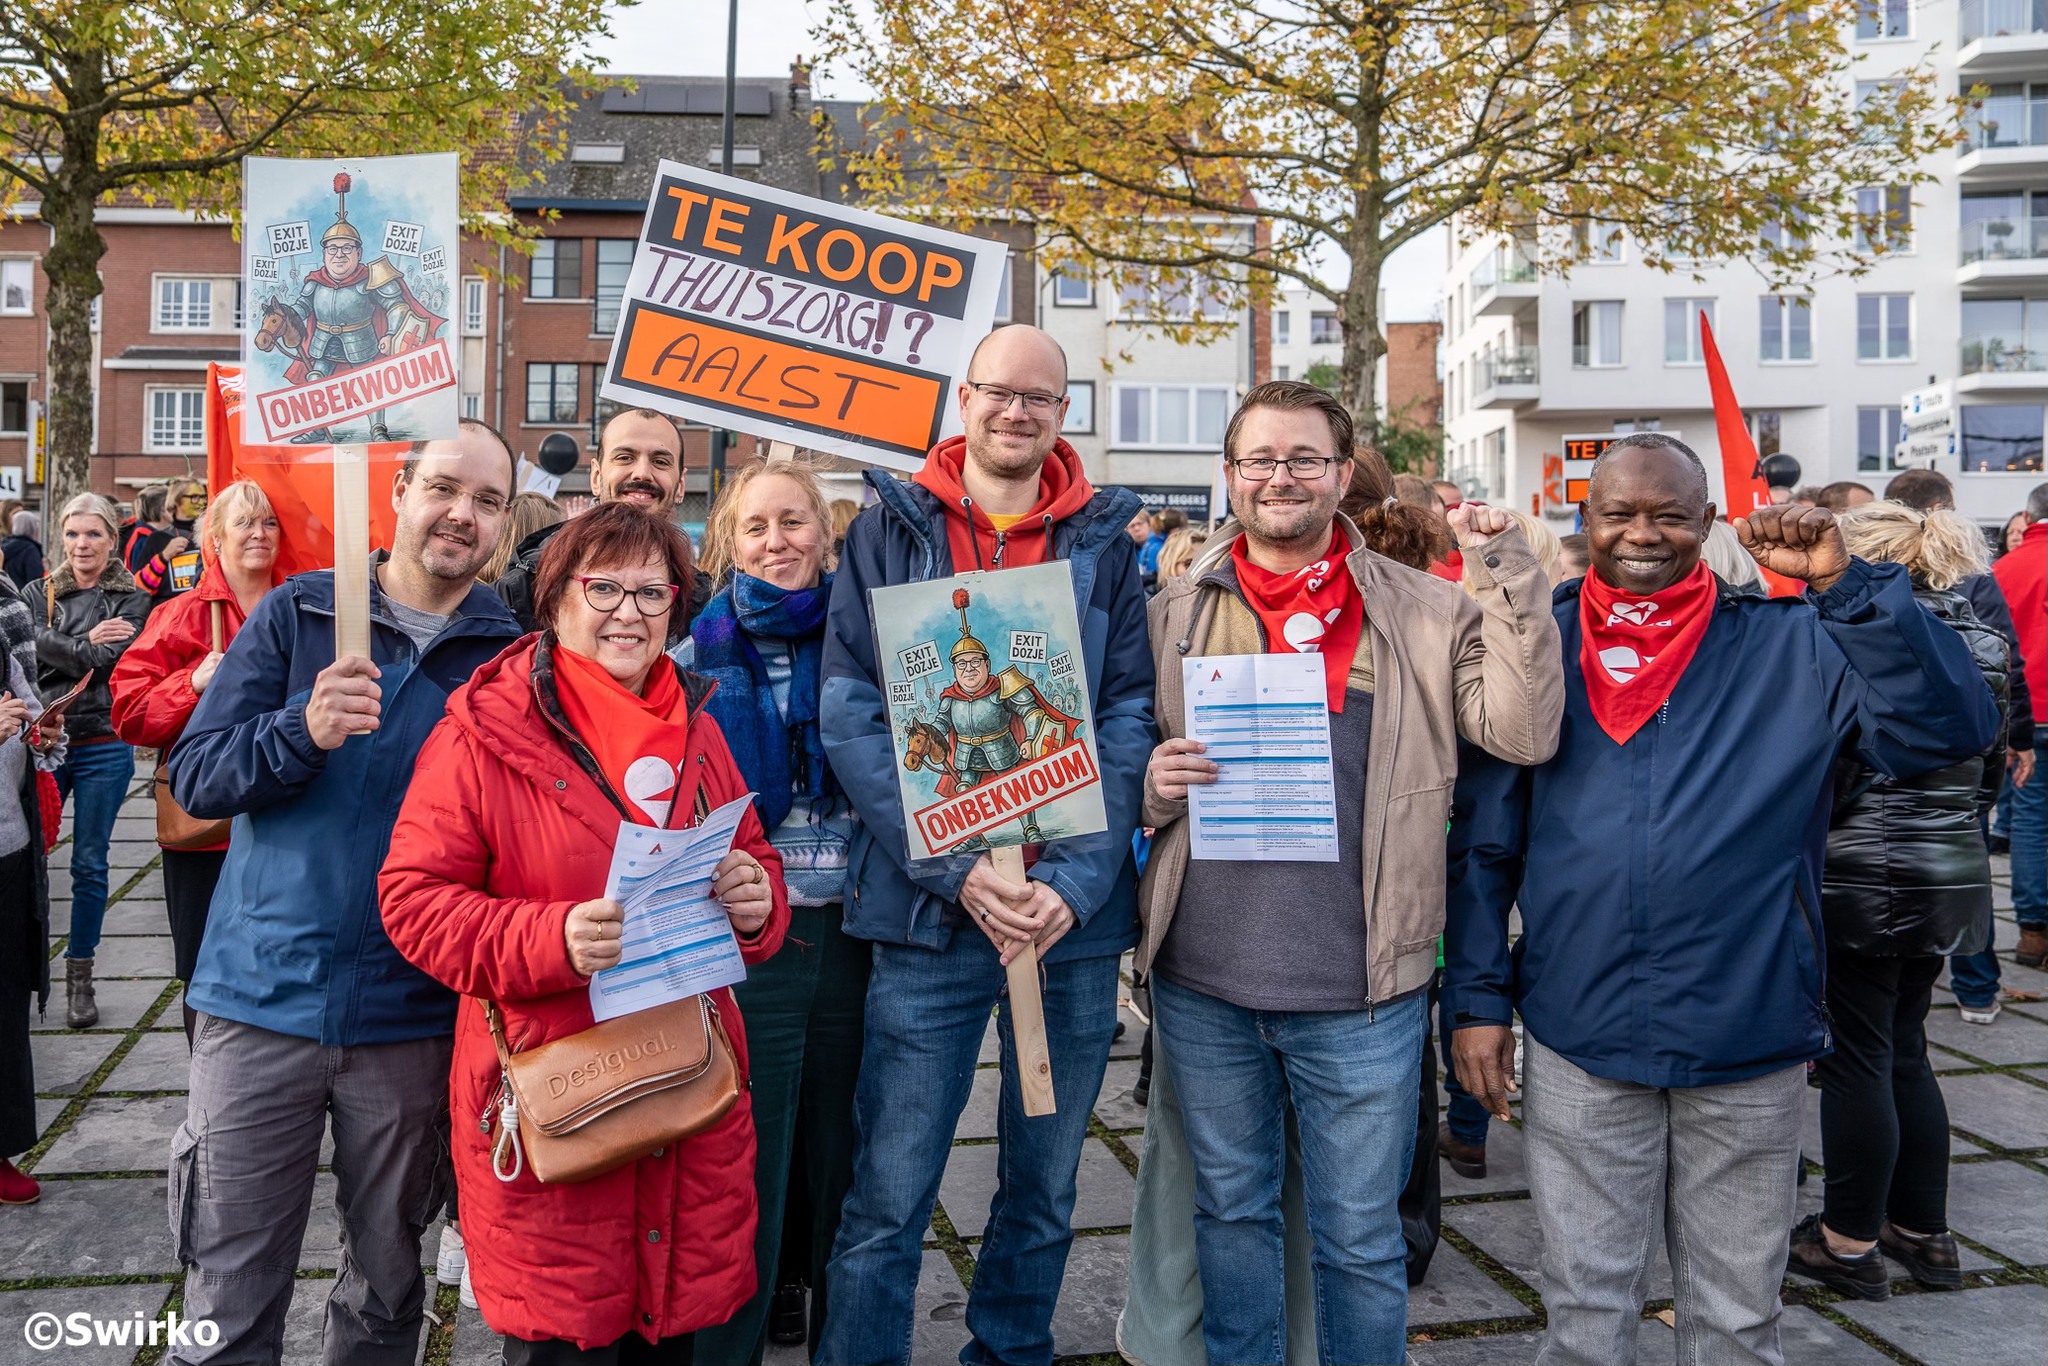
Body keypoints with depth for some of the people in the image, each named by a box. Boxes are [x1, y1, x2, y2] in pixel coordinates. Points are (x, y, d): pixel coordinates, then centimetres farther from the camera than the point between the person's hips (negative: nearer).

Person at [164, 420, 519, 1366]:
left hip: (413, 1014, 1)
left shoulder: (512, 654, 2)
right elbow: (195, 777, -3)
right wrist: (304, 732, -21)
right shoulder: (297, 614, 2)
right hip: (264, 998, 0)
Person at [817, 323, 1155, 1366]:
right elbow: (851, 718, -5)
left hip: (1074, 918, 2)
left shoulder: (1105, 542, 7)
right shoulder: (891, 529, 3)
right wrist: (958, 869, -15)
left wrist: (1074, 880, -12)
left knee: (1045, 1190, 15)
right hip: (927, 911, -2)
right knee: (889, 1198, 3)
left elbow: (1131, 718, 1)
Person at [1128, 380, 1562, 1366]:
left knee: (1361, 1237, 12)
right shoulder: (1174, 613, 4)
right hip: (1203, 987, 2)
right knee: (1231, 1213, 19)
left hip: (1361, 992, -2)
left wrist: (1507, 573, -14)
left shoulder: (1422, 612, 0)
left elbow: (1525, 731, -10)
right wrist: (1151, 784, -12)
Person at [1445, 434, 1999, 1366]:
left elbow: (1954, 727, -10)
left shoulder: (1792, 646, 1)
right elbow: (1482, 840, 3)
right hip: (1577, 1043, 0)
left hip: (1752, 1044, 1)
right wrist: (1477, 997, -1)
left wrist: (1848, 584, -16)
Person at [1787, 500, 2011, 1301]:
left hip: (1865, 880, -8)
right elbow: (1990, 767, 17)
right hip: (1951, 877, 8)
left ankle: (1851, 1243, 12)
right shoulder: (1980, 642, 10)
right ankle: (1923, 1231, 26)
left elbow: (1832, 772, -17)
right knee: (1905, 1053, 18)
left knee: (1856, 1059, 2)